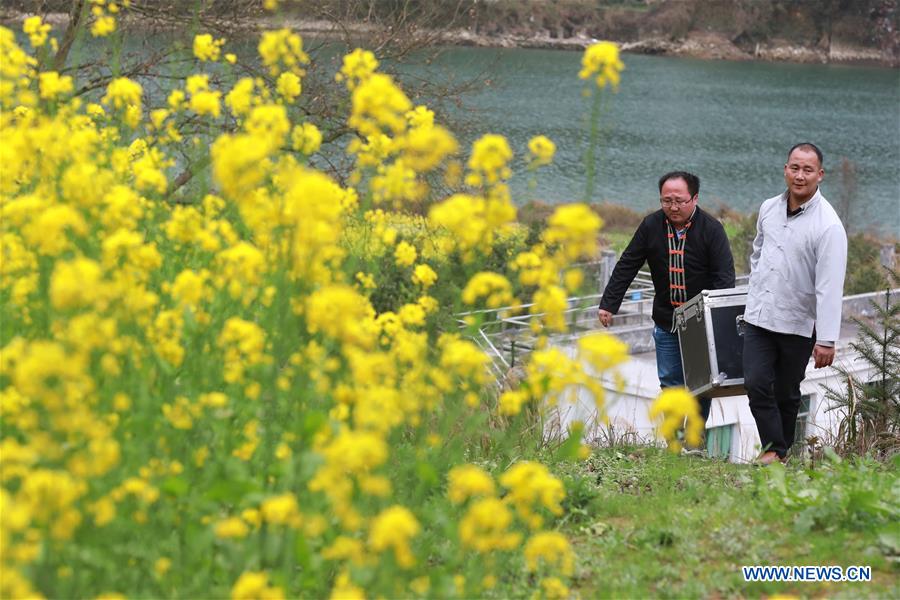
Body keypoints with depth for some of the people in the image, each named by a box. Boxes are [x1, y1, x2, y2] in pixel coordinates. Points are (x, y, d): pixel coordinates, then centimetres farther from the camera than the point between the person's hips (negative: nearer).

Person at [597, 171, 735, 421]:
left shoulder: (712, 229, -10)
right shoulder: (651, 225, -2)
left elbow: (724, 276, -13)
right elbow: (627, 267, 3)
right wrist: (609, 304, -2)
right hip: (666, 323, 2)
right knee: (670, 382, 3)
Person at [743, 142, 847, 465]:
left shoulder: (828, 226, -16)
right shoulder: (769, 208, 3)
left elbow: (830, 287, -20)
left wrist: (827, 340, -23)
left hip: (798, 325, -4)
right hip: (759, 317, 4)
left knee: (786, 393, 7)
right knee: (756, 384, -8)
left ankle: (781, 453, 23)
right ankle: (773, 448, 2)